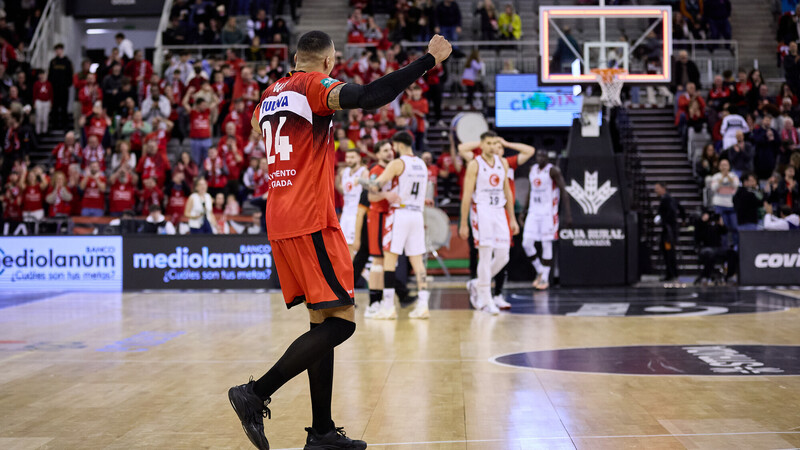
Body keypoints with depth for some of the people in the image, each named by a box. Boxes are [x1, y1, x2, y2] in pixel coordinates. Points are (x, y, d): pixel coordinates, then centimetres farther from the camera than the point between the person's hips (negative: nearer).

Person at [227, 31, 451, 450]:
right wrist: (429, 59, -21)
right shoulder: (315, 85, -6)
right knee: (340, 321, -9)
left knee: (324, 321, 11)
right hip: (309, 221, -9)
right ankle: (256, 393, -15)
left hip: (281, 222, 9)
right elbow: (368, 97, -25)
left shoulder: (271, 93, 17)